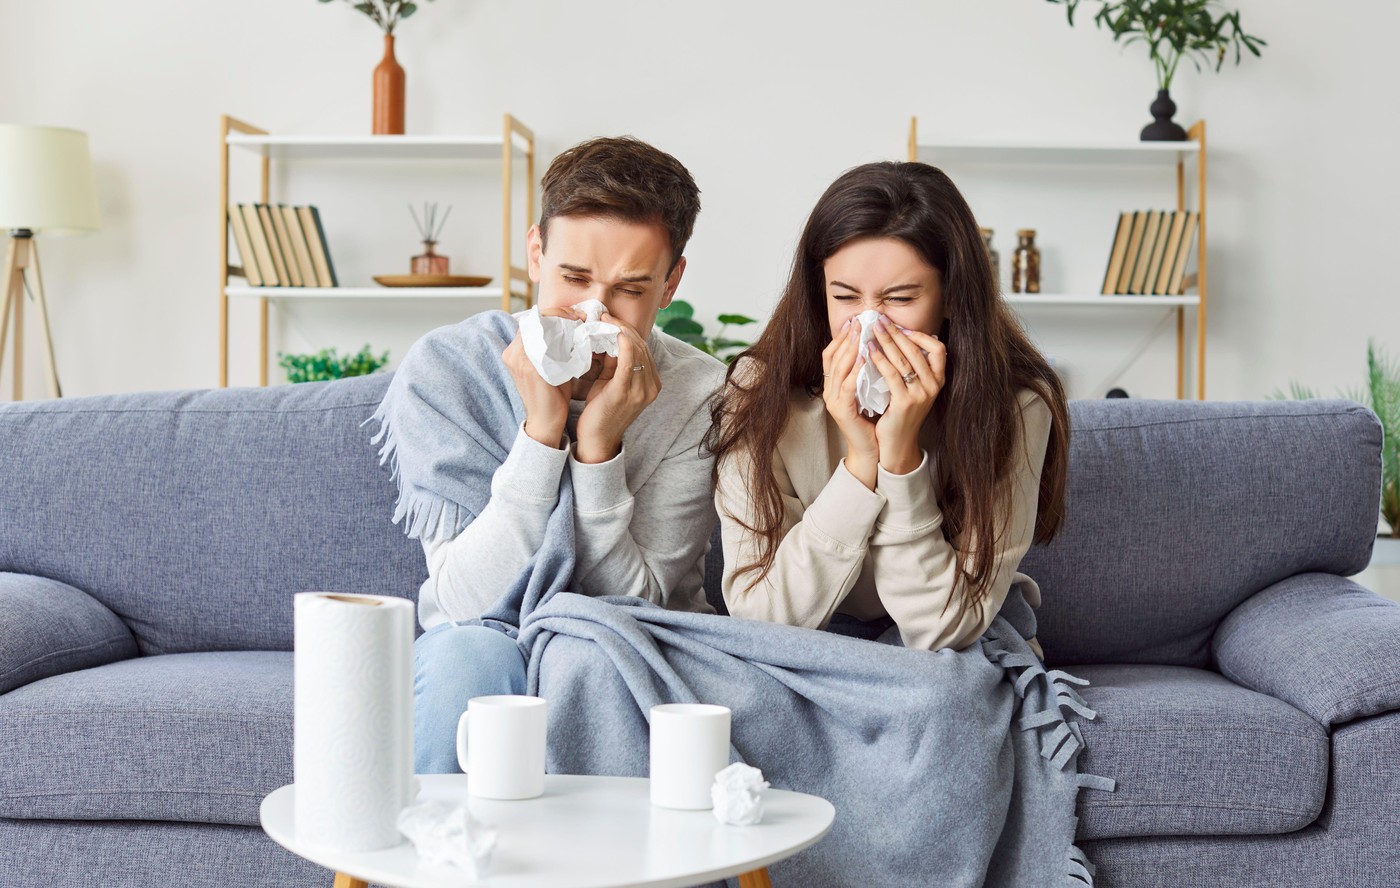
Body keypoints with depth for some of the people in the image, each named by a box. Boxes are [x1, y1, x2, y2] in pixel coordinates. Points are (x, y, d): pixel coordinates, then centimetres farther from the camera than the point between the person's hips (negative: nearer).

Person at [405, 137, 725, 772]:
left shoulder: (700, 398, -12)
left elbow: (631, 607, -14)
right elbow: (465, 600, -18)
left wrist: (599, 446, -25)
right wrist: (542, 431, -26)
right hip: (481, 661, 0)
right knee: (471, 652, -33)